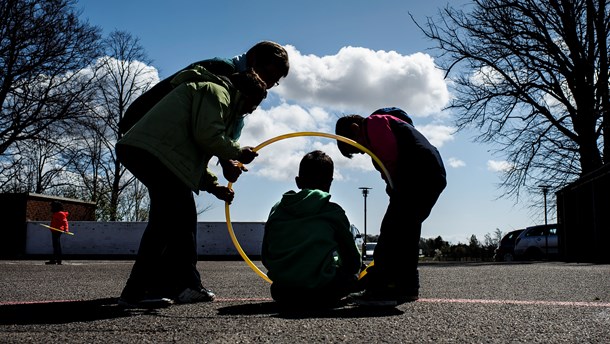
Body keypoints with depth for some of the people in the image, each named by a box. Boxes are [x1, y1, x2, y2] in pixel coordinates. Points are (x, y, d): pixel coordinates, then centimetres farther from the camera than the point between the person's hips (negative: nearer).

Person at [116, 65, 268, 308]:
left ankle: (187, 286, 18)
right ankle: (136, 292, -15)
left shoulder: (210, 92, 32)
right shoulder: (216, 91, -1)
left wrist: (214, 186, 24)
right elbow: (208, 135, -15)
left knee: (184, 217, 14)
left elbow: (195, 152, 30)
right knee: (167, 219, -14)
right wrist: (238, 152, 1)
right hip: (153, 152, -11)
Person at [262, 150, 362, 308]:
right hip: (321, 294, -3)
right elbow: (352, 260, 7)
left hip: (281, 293, 3)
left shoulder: (277, 209, 7)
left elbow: (265, 257, 12)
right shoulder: (333, 212, -1)